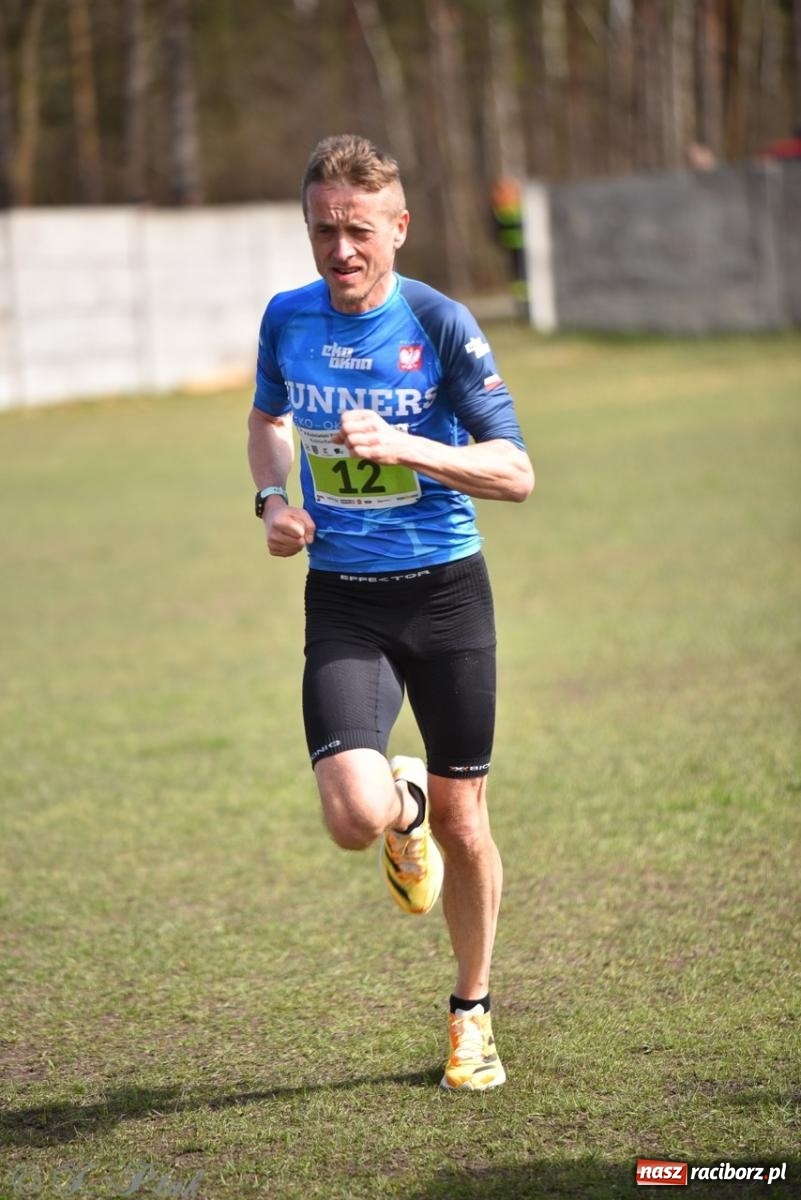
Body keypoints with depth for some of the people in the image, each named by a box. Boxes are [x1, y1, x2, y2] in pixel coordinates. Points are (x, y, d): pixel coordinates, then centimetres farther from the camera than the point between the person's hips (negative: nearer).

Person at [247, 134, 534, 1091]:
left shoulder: (440, 325, -10)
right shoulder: (287, 320, 1)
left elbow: (515, 473, -12)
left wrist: (401, 446, -25)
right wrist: (272, 498, 3)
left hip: (446, 591, -1)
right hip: (342, 602, 1)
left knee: (461, 821, 7)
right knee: (355, 816, -20)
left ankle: (471, 1012, 30)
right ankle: (404, 807, 20)